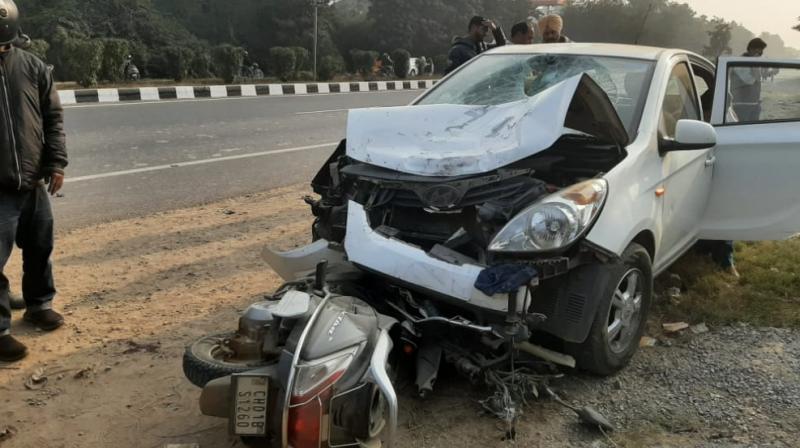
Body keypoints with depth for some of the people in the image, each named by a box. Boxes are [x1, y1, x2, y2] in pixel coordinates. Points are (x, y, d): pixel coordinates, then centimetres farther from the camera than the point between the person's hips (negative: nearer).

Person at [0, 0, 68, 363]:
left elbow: (53, 117, 6)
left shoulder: (32, 66, 3)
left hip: (33, 183, 4)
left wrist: (56, 162, -1)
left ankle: (39, 305, 36)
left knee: (40, 250, 16)